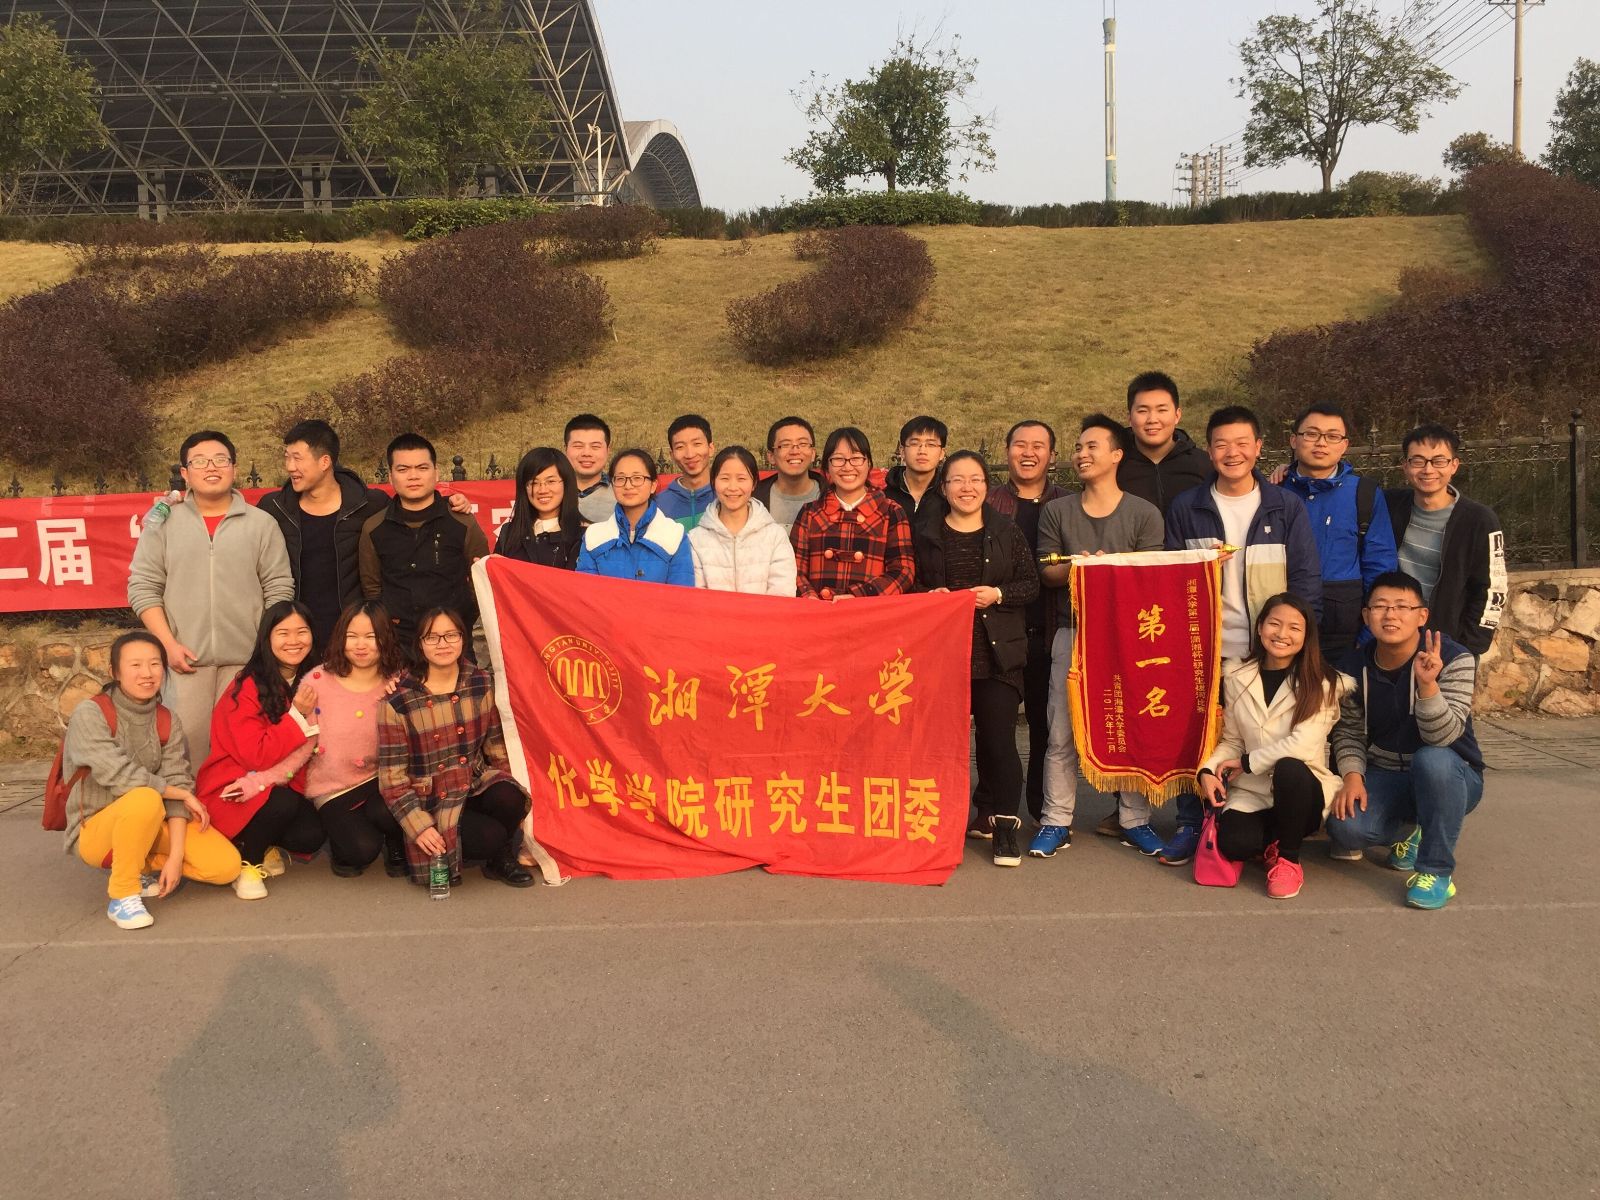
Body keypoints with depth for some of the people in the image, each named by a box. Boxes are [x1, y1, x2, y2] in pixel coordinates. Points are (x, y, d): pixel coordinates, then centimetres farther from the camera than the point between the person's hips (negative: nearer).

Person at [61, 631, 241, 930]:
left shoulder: (169, 722, 1)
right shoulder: (90, 714, -13)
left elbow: (178, 781, -7)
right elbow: (118, 775, -23)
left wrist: (176, 856, -18)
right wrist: (182, 793, -14)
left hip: (152, 826, 5)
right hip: (97, 829, -5)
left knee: (226, 866, -16)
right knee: (146, 799, -38)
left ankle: (145, 866, 9)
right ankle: (122, 894, -18)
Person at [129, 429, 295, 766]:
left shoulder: (262, 524, 6)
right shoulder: (163, 523, 6)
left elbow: (279, 590, 5)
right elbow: (143, 587, 4)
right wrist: (168, 644, -5)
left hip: (246, 659, 0)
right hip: (186, 658, 0)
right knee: (186, 741, 0)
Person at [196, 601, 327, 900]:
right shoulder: (247, 687, -15)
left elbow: (307, 746, -4)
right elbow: (256, 756, -18)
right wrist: (297, 715, -21)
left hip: (282, 786, 4)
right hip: (232, 791, -4)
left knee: (310, 837, -21)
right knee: (282, 803, -33)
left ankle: (265, 847, 12)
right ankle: (246, 862, -5)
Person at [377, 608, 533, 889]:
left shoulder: (482, 684, 1)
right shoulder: (398, 701, -10)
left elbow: (498, 749, 8)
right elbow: (392, 776, -7)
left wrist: (516, 807, -1)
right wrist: (419, 827, -16)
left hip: (477, 784, 4)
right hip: (432, 802, -3)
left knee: (509, 800, -30)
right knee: (489, 836, -30)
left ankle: (501, 859, 0)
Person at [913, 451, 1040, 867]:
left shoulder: (1007, 533, 7)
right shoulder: (926, 536, 9)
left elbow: (1031, 583, 6)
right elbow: (911, 586, 12)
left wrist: (998, 594, -11)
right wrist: (932, 596, -8)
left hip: (997, 653, -1)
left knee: (999, 739, -4)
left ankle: (1002, 822, 7)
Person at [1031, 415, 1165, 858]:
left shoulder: (1144, 514, 4)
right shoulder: (1056, 511, 10)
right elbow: (1047, 570, 4)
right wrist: (1075, 569, -17)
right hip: (1072, 630, 1)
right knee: (1061, 731, -1)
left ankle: (1134, 821, 13)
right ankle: (1056, 821, 8)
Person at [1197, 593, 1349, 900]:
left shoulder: (1322, 683, -7)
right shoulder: (1237, 679, 4)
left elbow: (1303, 745, -18)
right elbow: (1232, 740, 9)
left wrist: (1247, 762, -12)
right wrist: (1208, 770, -10)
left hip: (1300, 790, -2)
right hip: (1252, 793, 2)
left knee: (1289, 767, -37)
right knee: (1233, 843, -28)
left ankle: (1288, 857, -10)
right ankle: (1275, 839, 13)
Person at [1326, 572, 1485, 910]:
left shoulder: (1454, 659, -19)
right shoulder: (1354, 667, -6)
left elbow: (1442, 736, -30)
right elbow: (1348, 731, 4)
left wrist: (1427, 683, -46)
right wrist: (1352, 775, -14)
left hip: (1449, 778, -3)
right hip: (1383, 778, 4)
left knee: (1431, 759, -40)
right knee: (1344, 826, -27)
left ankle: (1436, 872, -20)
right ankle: (1408, 831, 13)